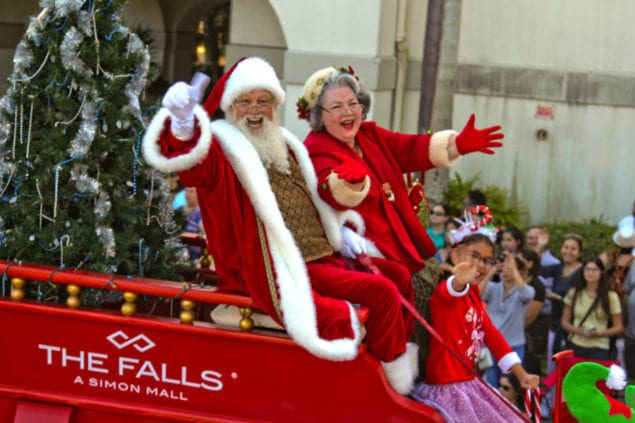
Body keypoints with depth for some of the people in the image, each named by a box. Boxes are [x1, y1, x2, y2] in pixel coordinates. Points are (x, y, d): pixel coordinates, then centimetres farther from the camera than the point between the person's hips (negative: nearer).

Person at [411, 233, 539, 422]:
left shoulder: (473, 295, 11)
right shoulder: (444, 293, -16)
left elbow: (491, 333, 14)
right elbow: (448, 292, -42)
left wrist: (520, 373, 8)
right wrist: (459, 282, -67)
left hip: (469, 383, 9)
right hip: (447, 387, -9)